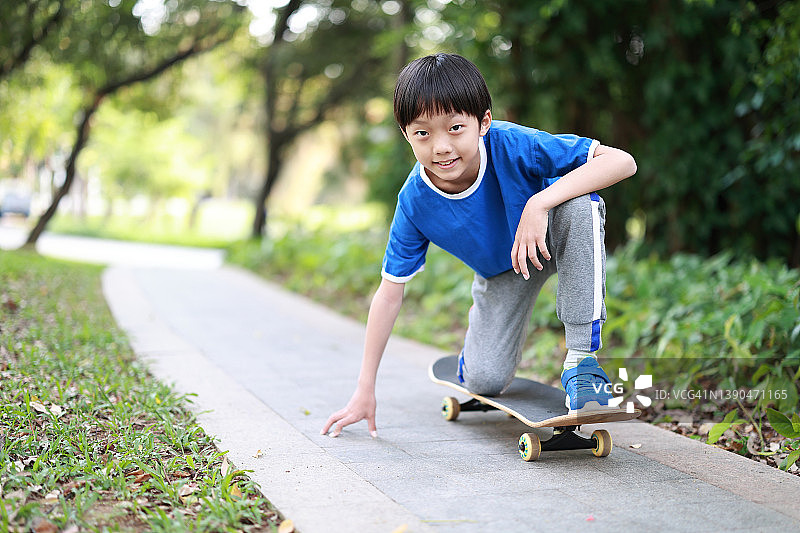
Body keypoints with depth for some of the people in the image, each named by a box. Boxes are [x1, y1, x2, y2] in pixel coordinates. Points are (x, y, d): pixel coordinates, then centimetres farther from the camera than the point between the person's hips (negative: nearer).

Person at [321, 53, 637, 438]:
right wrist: (365, 390, -13)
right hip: (501, 272, 2)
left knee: (582, 204, -37)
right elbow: (390, 291, -15)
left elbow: (622, 162, -37)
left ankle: (580, 357, -26)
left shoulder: (510, 144, -34)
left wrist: (540, 202, -49)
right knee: (484, 381, -15)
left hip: (552, 237, -1)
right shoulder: (415, 202, -25)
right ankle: (485, 325, 25)